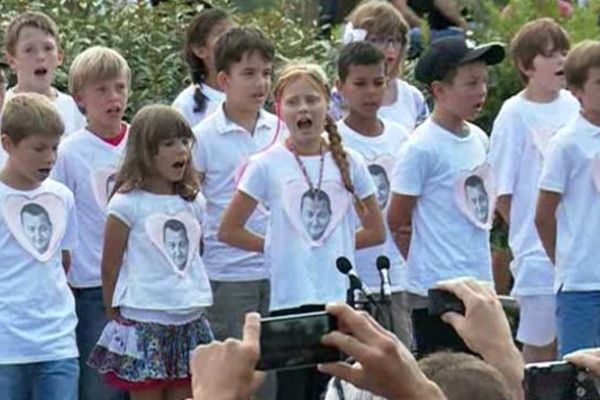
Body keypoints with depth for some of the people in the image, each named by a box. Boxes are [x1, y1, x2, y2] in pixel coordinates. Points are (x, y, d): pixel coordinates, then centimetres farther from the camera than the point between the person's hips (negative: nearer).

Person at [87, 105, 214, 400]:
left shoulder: (194, 202, 9)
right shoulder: (127, 204, -7)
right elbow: (110, 266, -2)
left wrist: (196, 302, 10)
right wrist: (115, 315, 2)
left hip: (190, 321, 5)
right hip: (143, 322, -5)